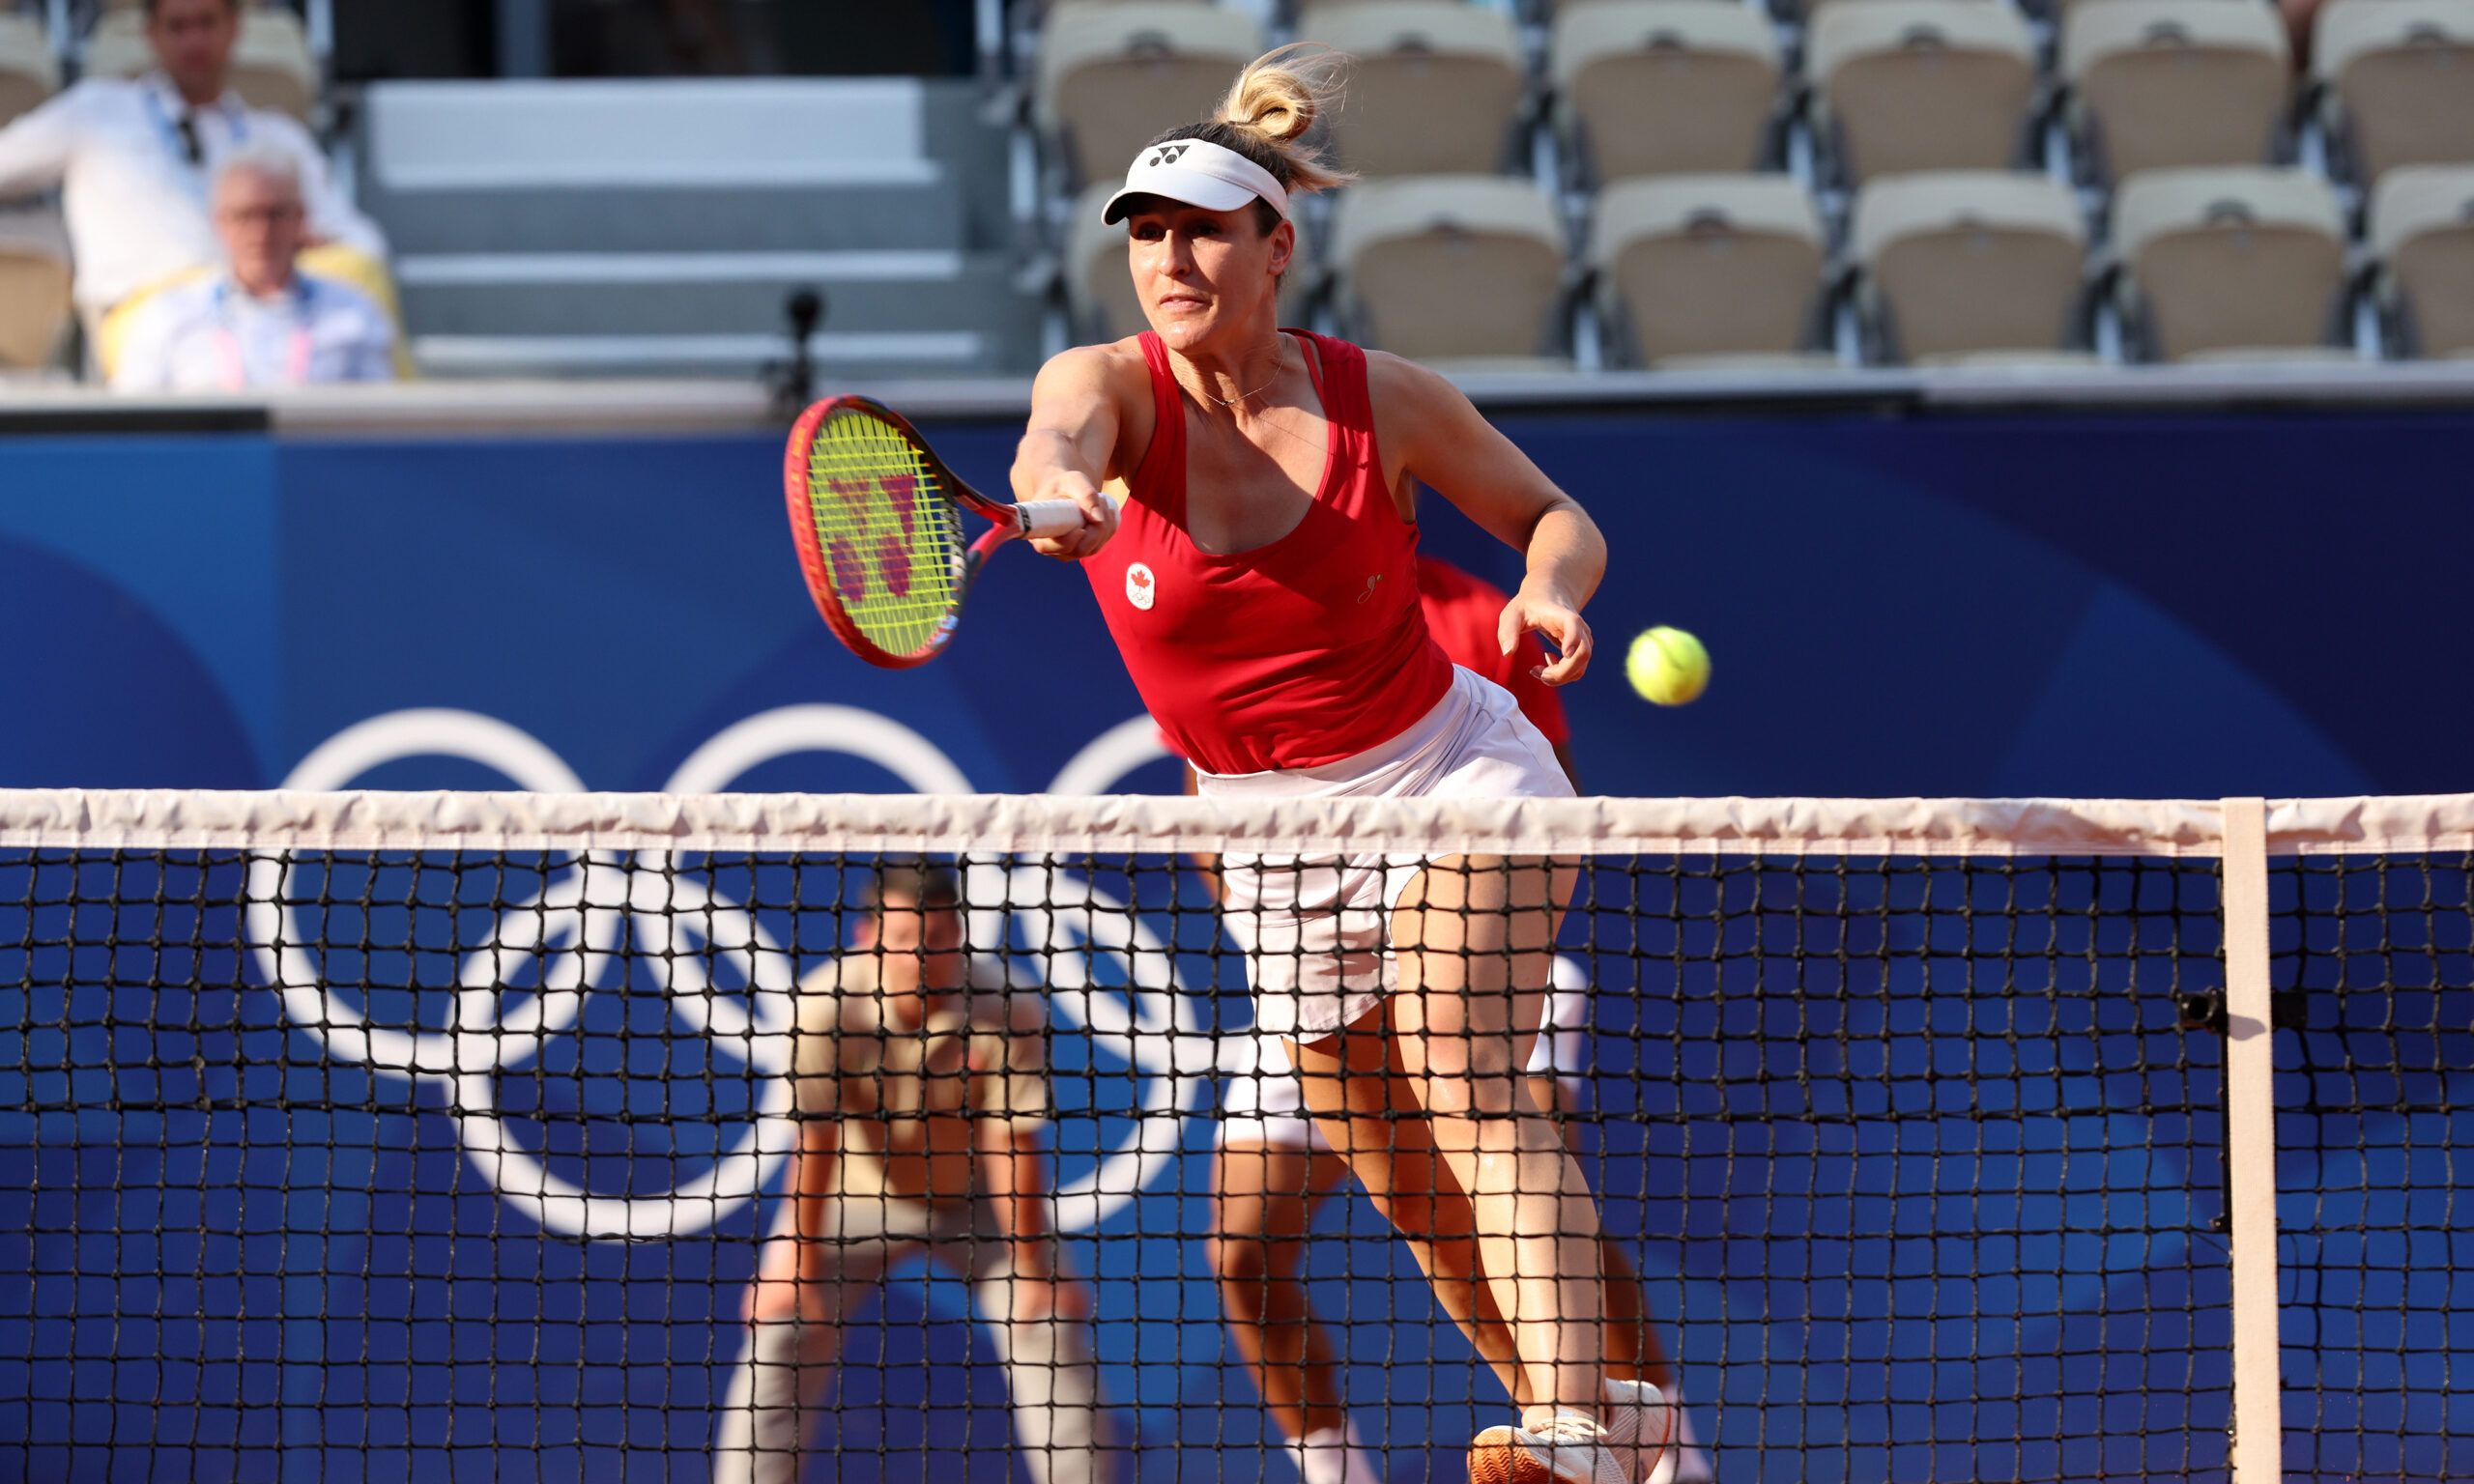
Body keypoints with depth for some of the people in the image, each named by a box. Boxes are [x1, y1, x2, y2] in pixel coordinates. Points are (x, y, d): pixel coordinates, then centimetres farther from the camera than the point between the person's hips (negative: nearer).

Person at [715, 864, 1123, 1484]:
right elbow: (815, 1144, -23)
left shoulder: (1007, 1010, -27)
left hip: (976, 1198, 1)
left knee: (1050, 1328, -8)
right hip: (857, 1194, 0)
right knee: (782, 1337, -13)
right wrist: (800, 1262, -20)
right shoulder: (825, 1008, -28)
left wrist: (1031, 1266, -19)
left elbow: (1012, 1142, -23)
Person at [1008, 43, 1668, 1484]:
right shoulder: (1107, 384, -13)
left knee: (1466, 1092, -26)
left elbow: (1555, 515, 2)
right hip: (1277, 844, 3)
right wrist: (1060, 488, -64)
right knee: (1413, 1189, 8)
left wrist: (1550, 588, -21)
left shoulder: (1383, 397, -12)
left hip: (1455, 774, -3)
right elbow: (1058, 440, -39)